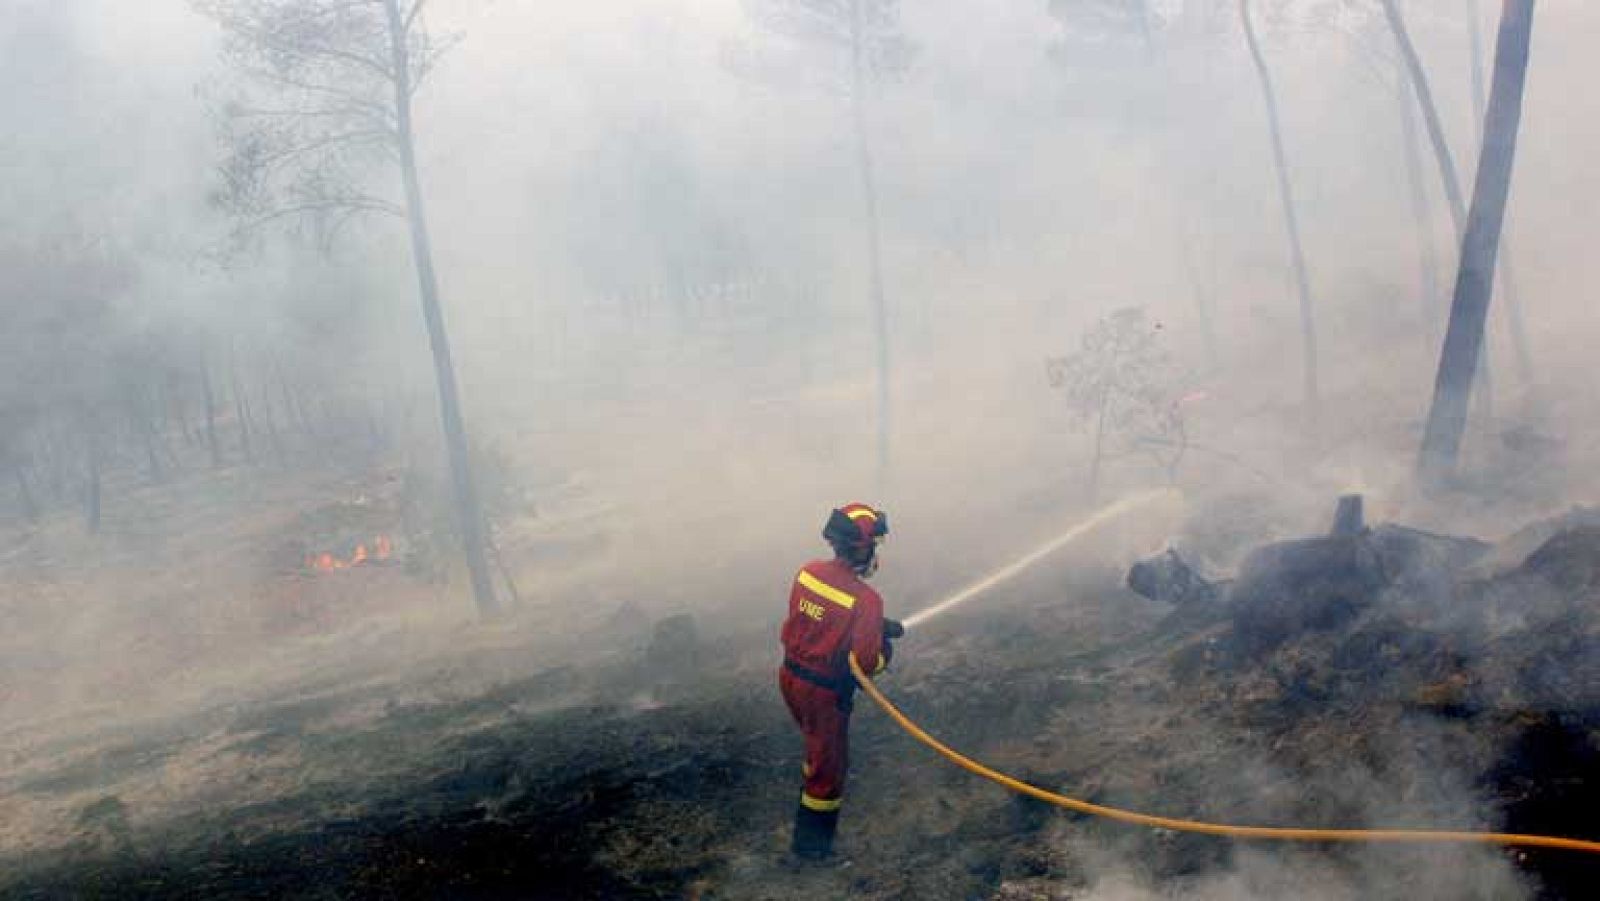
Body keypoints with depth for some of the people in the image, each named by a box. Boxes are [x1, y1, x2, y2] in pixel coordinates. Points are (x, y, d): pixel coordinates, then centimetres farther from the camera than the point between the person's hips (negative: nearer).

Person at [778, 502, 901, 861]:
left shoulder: (808, 572, -7)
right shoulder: (866, 600, -26)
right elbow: (866, 662, -23)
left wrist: (876, 627, 9)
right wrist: (885, 647, -1)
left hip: (790, 677, 6)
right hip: (825, 692, -6)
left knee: (817, 740, 33)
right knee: (829, 763, 14)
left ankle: (813, 782, 57)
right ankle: (810, 842, 27)